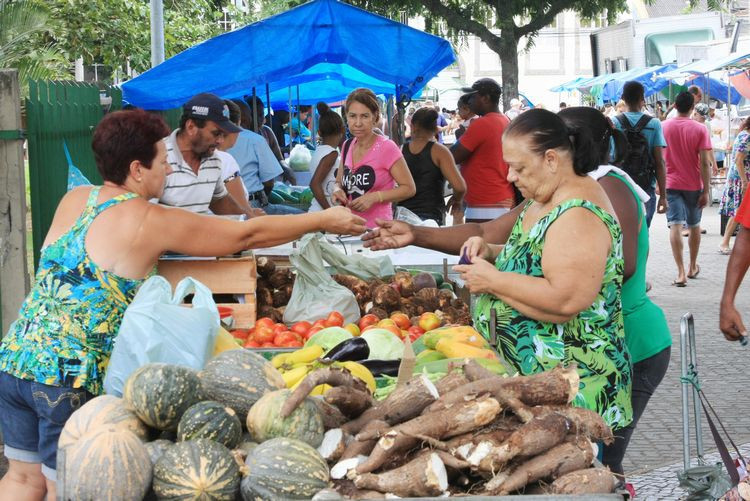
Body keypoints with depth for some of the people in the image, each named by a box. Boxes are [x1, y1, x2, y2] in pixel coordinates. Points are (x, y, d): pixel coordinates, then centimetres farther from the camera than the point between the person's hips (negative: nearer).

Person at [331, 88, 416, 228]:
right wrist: (338, 190, -5)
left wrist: (374, 197, -20)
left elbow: (409, 188, -10)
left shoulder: (387, 148, -12)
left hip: (377, 227, -6)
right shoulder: (347, 146, 6)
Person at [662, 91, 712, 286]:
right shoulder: (700, 129, -8)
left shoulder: (663, 127, -3)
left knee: (676, 226, -6)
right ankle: (693, 267, 33)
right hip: (694, 185, 0)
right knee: (694, 225, 18)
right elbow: (704, 163, -12)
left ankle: (681, 272, -17)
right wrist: (706, 191, -6)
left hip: (671, 183, 0)